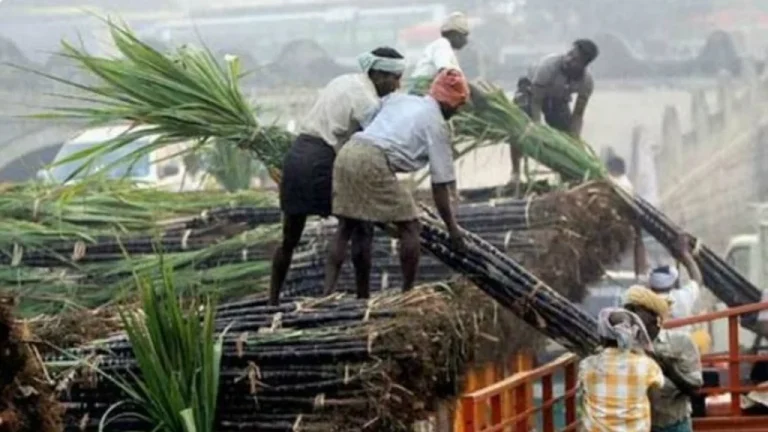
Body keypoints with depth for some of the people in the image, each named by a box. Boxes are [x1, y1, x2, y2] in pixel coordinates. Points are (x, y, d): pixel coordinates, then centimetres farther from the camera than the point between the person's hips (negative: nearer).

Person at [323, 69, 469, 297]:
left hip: (348, 152, 7)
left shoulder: (399, 98, 24)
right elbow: (440, 184, 6)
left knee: (347, 227, 15)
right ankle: (408, 293, 8)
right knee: (409, 225, 7)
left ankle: (327, 291, 8)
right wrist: (452, 226, 13)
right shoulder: (437, 124, 7)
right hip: (374, 163, -7)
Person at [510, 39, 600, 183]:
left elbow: (578, 114, -16)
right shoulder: (548, 65, -41)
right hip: (531, 91, -4)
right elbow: (536, 101, -33)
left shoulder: (586, 81, -27)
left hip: (558, 98, 4)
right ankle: (515, 172, -8)